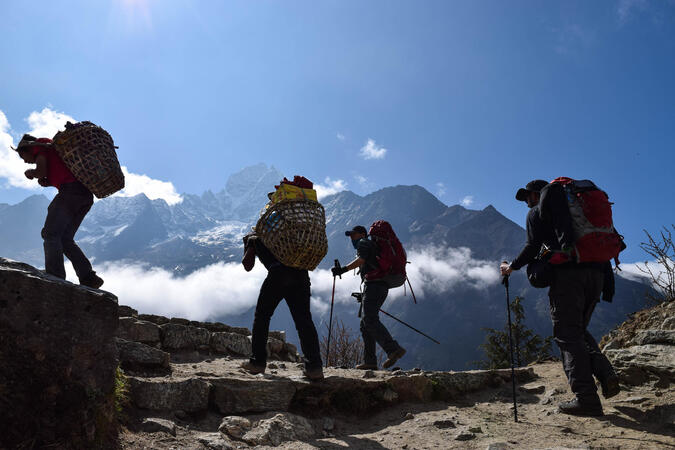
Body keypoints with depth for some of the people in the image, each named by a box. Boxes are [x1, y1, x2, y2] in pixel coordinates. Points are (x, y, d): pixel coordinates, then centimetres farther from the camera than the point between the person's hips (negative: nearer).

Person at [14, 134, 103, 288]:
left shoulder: (39, 145, 10)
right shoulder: (55, 149, 35)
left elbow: (41, 172, -5)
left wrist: (30, 173, 16)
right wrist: (46, 182, 16)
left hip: (71, 190, -9)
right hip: (87, 194, 9)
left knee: (50, 234, -8)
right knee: (64, 238, 8)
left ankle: (55, 278, -18)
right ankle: (88, 278, -2)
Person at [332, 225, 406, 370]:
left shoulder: (364, 243, 5)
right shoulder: (373, 246, 33)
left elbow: (361, 260, -15)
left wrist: (343, 269, -25)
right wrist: (365, 294, 34)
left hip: (373, 285, -10)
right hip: (382, 287, 10)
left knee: (370, 320, -21)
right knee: (365, 324, 8)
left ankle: (394, 350, -32)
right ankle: (370, 361, 5)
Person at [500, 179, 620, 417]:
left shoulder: (537, 212, 11)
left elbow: (532, 248, -1)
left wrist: (511, 267, 16)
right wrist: (608, 282, 19)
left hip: (568, 274, -7)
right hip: (596, 272, 7)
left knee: (568, 335, -5)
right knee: (579, 331, 19)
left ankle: (586, 398, -12)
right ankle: (606, 374, -1)